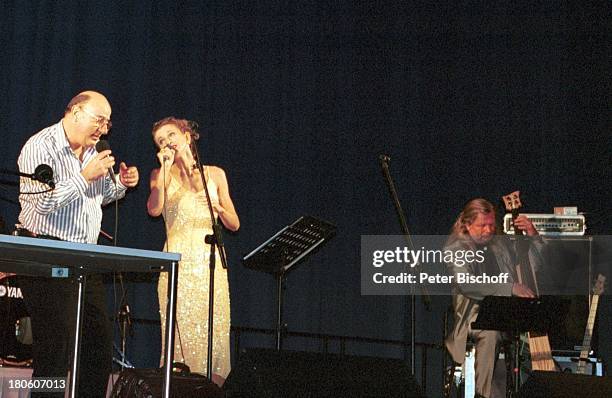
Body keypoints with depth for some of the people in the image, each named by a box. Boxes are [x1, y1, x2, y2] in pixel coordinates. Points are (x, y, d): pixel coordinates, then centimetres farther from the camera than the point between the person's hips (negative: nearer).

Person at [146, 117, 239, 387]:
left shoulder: (215, 174, 14)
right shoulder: (161, 175, 11)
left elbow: (234, 224, 14)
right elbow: (154, 209, -11)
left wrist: (217, 206, -5)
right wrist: (166, 167, -7)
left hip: (210, 262, 2)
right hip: (179, 261, -2)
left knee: (214, 336, -5)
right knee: (182, 335, -10)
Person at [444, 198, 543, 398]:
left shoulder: (500, 244, 16)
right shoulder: (455, 249, -2)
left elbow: (535, 264, 22)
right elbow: (466, 283, -21)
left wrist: (533, 236, 4)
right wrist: (509, 287, -30)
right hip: (474, 313, -5)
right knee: (491, 332, -37)